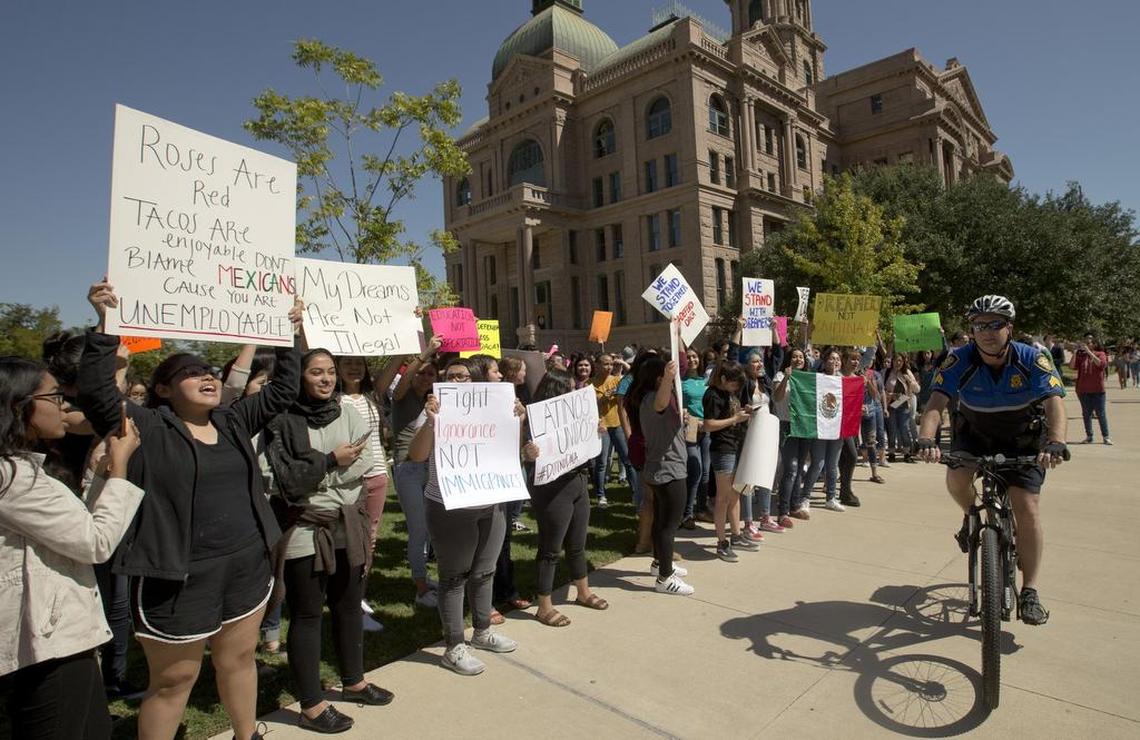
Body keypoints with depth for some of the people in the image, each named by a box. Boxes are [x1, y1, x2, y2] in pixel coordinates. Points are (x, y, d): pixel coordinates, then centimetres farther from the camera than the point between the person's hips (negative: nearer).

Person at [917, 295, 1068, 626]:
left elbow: (1054, 403, -32)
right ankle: (971, 518, 9)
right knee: (956, 479, -27)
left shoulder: (1033, 359, -22)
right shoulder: (960, 360, -22)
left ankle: (1029, 593, 2)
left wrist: (1056, 442, -51)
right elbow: (936, 402, -31)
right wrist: (925, 440, -49)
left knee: (1027, 508, -10)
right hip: (975, 433, 1)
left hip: (1022, 439, 0)